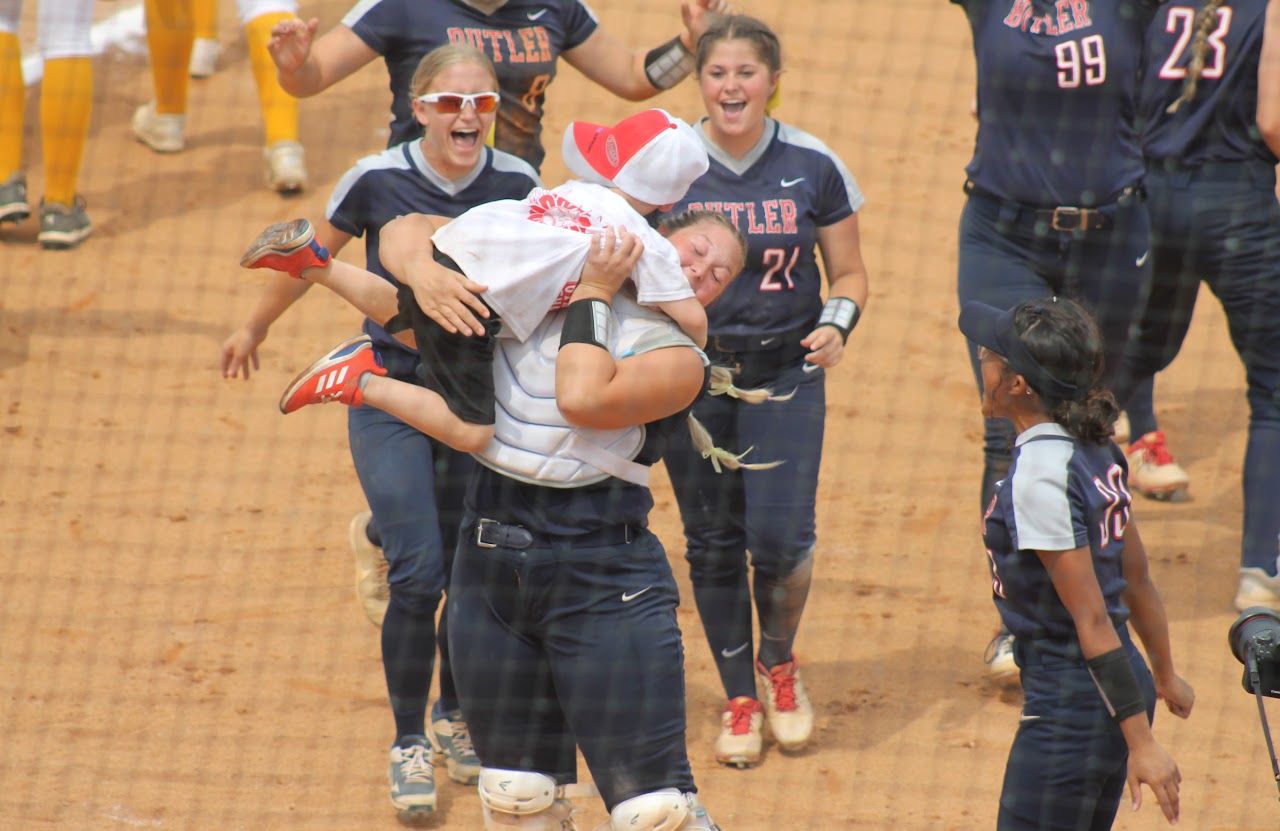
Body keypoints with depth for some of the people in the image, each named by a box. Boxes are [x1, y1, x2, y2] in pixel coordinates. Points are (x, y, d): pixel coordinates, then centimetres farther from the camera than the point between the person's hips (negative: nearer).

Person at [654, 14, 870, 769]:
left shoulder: (813, 167, -3)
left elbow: (850, 274, 7)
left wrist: (837, 325, -13)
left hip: (786, 372, -1)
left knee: (781, 537, -11)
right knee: (713, 542, 5)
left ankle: (779, 661, 20)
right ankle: (739, 700, 23)